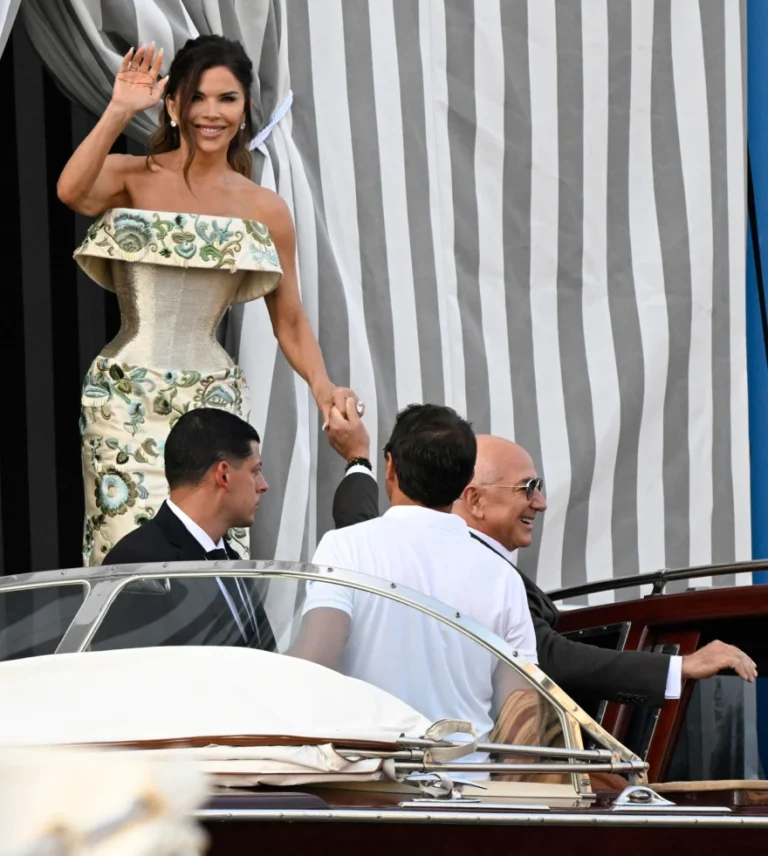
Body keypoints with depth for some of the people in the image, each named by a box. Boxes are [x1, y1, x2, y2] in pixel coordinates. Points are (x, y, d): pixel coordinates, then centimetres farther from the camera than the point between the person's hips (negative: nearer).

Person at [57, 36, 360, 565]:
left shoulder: (265, 210, 8)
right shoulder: (133, 177, 3)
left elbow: (291, 322, 11)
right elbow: (72, 192, -20)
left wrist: (323, 387, -5)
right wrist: (119, 111, -17)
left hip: (212, 401, 2)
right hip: (127, 398, -2)